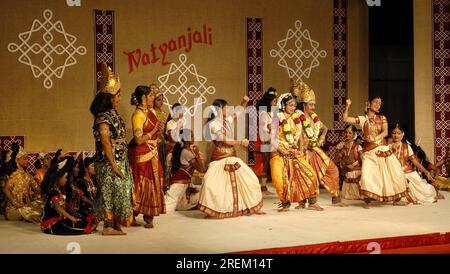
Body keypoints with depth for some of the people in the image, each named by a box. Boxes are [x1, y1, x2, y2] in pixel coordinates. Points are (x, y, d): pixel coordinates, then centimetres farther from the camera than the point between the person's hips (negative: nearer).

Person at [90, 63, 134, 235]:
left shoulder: (113, 114, 10)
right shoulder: (103, 117, -17)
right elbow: (105, 142, -21)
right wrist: (114, 166, -21)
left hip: (120, 161, 9)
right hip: (109, 163, -9)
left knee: (119, 191, 13)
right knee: (112, 191, -3)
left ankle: (115, 224, 21)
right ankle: (109, 226, 6)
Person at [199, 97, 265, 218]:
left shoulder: (227, 119, 7)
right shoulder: (213, 124, -12)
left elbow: (239, 111, 23)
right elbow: (225, 141, -16)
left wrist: (244, 102, 6)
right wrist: (241, 142, -11)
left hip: (232, 158, 6)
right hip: (219, 159, -6)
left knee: (250, 179, 2)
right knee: (210, 183, -23)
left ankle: (253, 207, 13)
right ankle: (211, 211, -6)